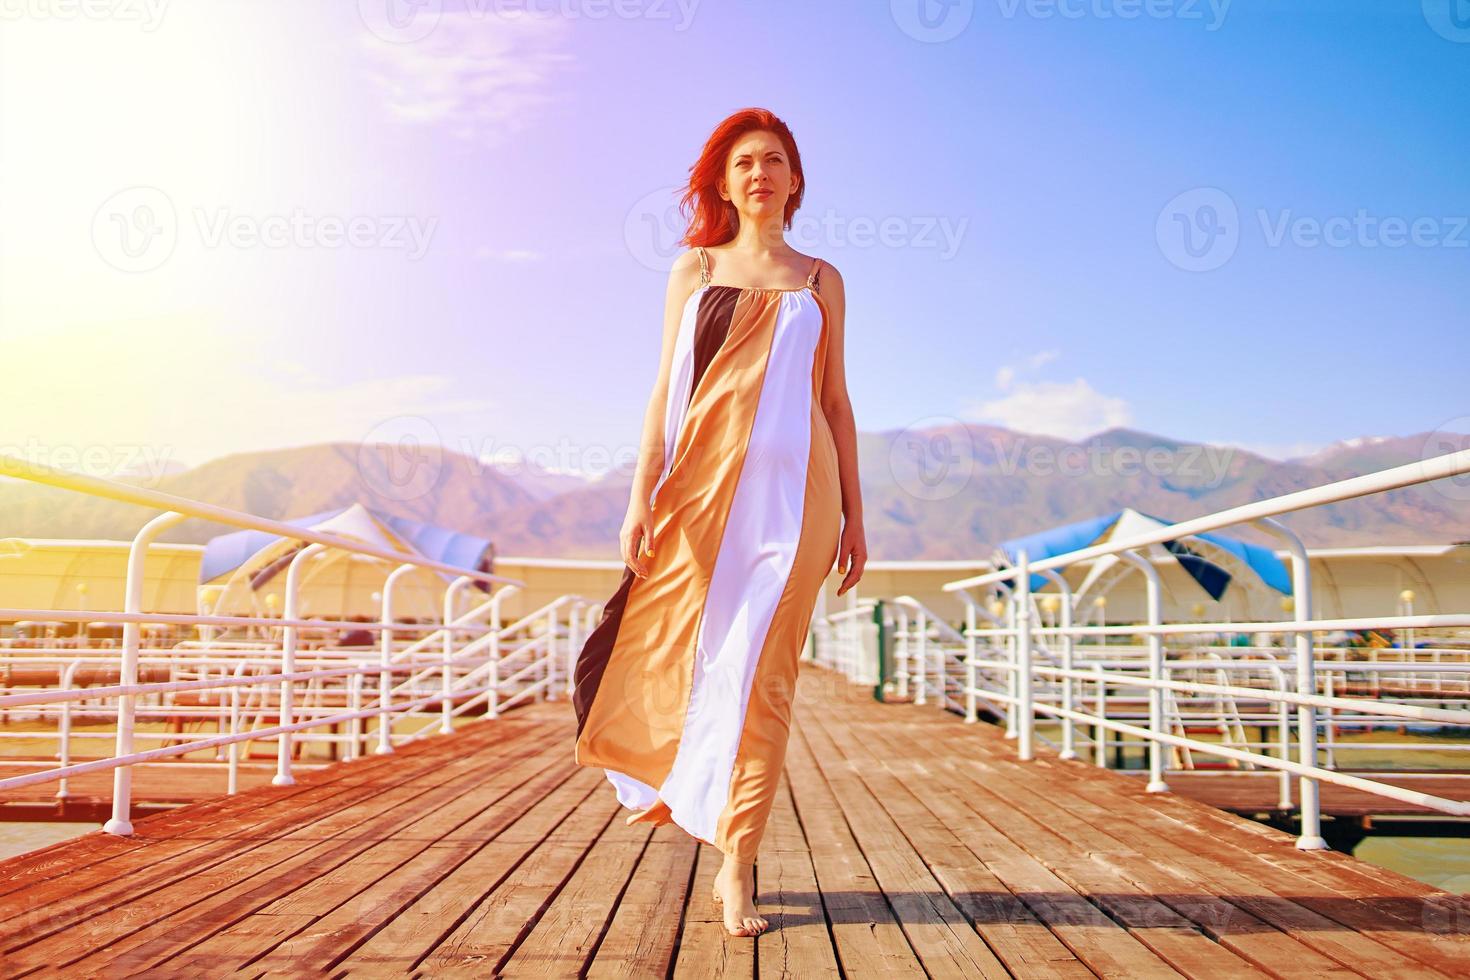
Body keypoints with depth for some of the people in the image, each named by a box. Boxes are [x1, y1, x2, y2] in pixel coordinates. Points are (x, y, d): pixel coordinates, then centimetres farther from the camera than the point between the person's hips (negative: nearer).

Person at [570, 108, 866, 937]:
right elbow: (666, 387, 6)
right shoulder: (695, 269, 13)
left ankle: (738, 863, 3)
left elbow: (837, 401, 12)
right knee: (668, 648, 0)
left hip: (790, 486, -1)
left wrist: (854, 514, 7)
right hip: (699, 482, 1)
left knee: (761, 672, -5)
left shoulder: (821, 280, 13)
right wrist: (642, 495, -5)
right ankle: (671, 778, 30)